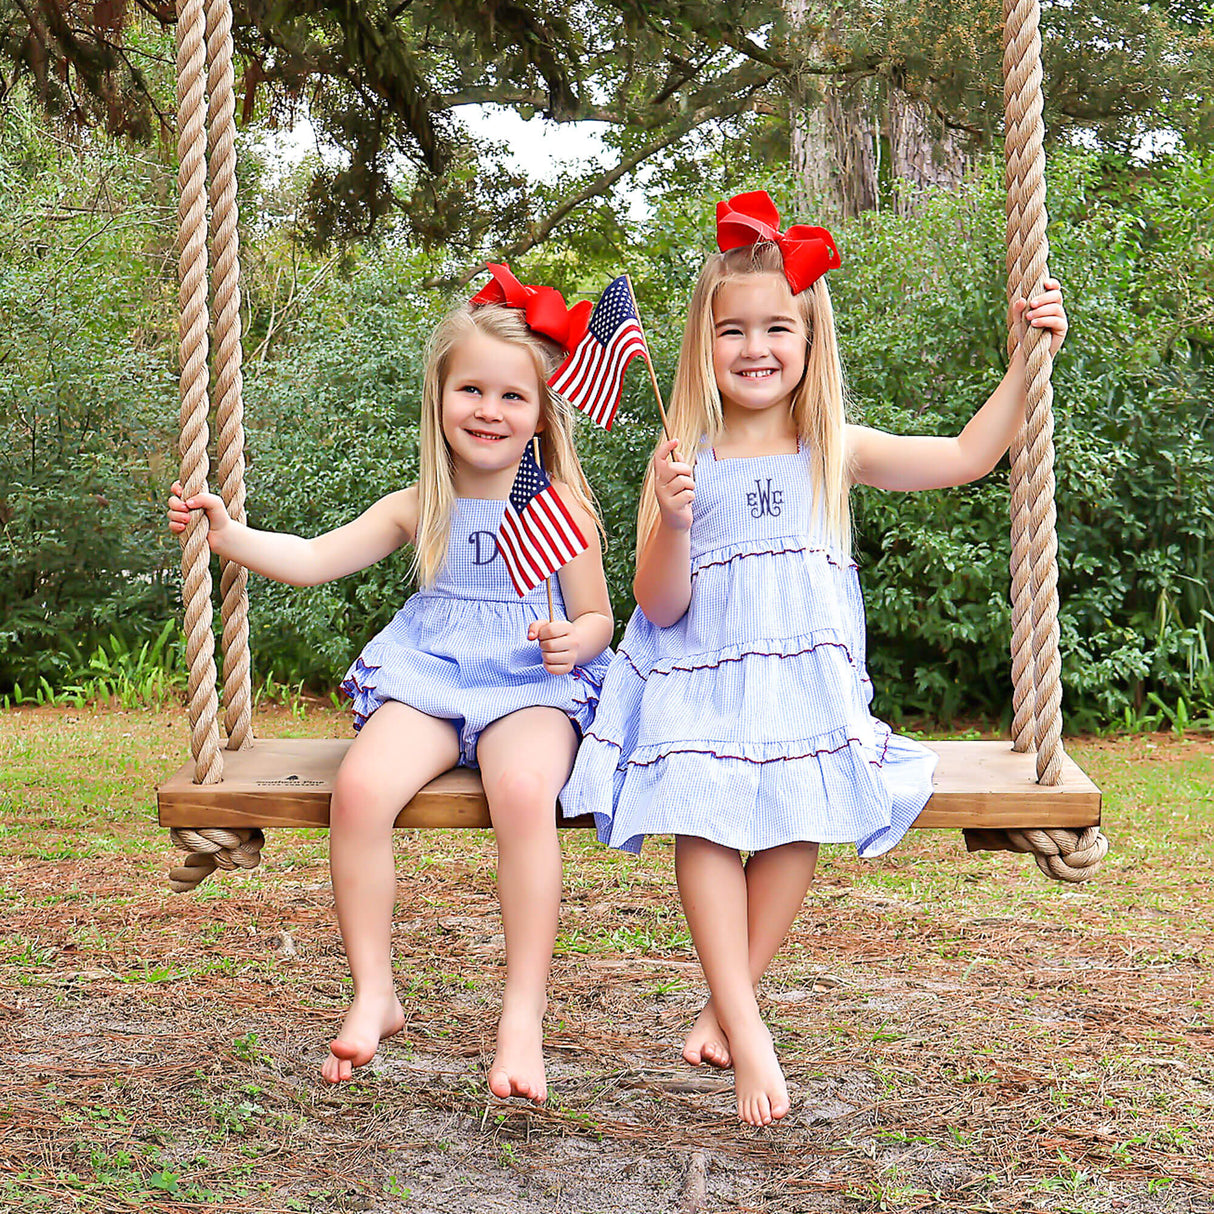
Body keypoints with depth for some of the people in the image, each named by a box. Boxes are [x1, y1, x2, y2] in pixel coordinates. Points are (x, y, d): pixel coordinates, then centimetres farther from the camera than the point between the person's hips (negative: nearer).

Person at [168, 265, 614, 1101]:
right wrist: (228, 534, -7)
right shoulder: (418, 509, 11)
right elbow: (312, 560, 6)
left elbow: (597, 616, 8)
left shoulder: (560, 510, 4)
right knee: (360, 787, -28)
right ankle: (374, 995, -13)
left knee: (525, 790, -37)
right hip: (428, 682, 3)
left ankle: (524, 1014, -29)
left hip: (533, 689, -3)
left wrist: (573, 642, -15)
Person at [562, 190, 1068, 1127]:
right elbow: (660, 608, -1)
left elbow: (968, 457, 5)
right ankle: (748, 1033, -20)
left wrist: (1027, 361, 0)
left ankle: (725, 1005, -9)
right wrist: (675, 522, -19)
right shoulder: (682, 460, 2)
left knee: (799, 816, -24)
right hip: (701, 683, -1)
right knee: (703, 818, -25)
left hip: (803, 680, 1)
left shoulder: (837, 452, 7)